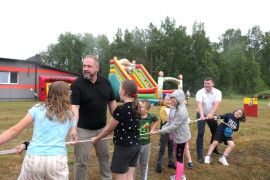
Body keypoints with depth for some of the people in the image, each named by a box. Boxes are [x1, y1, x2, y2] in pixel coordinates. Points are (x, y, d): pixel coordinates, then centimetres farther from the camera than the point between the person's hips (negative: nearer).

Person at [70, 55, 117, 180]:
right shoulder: (77, 84, -13)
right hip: (83, 129, -4)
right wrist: (73, 128, -34)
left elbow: (112, 102, 7)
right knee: (81, 161, 7)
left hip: (102, 127, 5)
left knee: (105, 156, 20)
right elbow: (74, 107, -22)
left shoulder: (105, 82, 0)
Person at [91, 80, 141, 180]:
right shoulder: (137, 108, 3)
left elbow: (109, 129, -8)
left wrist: (96, 139, 9)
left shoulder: (120, 109, -18)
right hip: (136, 145, 8)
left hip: (123, 147, -7)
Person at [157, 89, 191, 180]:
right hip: (176, 137, 9)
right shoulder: (173, 109, 3)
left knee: (179, 158, 4)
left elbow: (174, 126, -26)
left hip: (182, 137, -9)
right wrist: (162, 128, -6)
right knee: (178, 156, 21)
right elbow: (169, 122, 9)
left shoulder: (182, 112, -25)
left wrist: (161, 131, -20)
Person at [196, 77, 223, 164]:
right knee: (200, 134, -9)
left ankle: (214, 149, 40)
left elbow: (216, 104, -28)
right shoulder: (200, 92, -19)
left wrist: (211, 114, -45)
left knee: (215, 132, 14)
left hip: (211, 115, 3)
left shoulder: (217, 92, -13)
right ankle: (199, 155, -2)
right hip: (201, 115, -3)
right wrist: (202, 115, -49)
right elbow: (199, 105, -32)